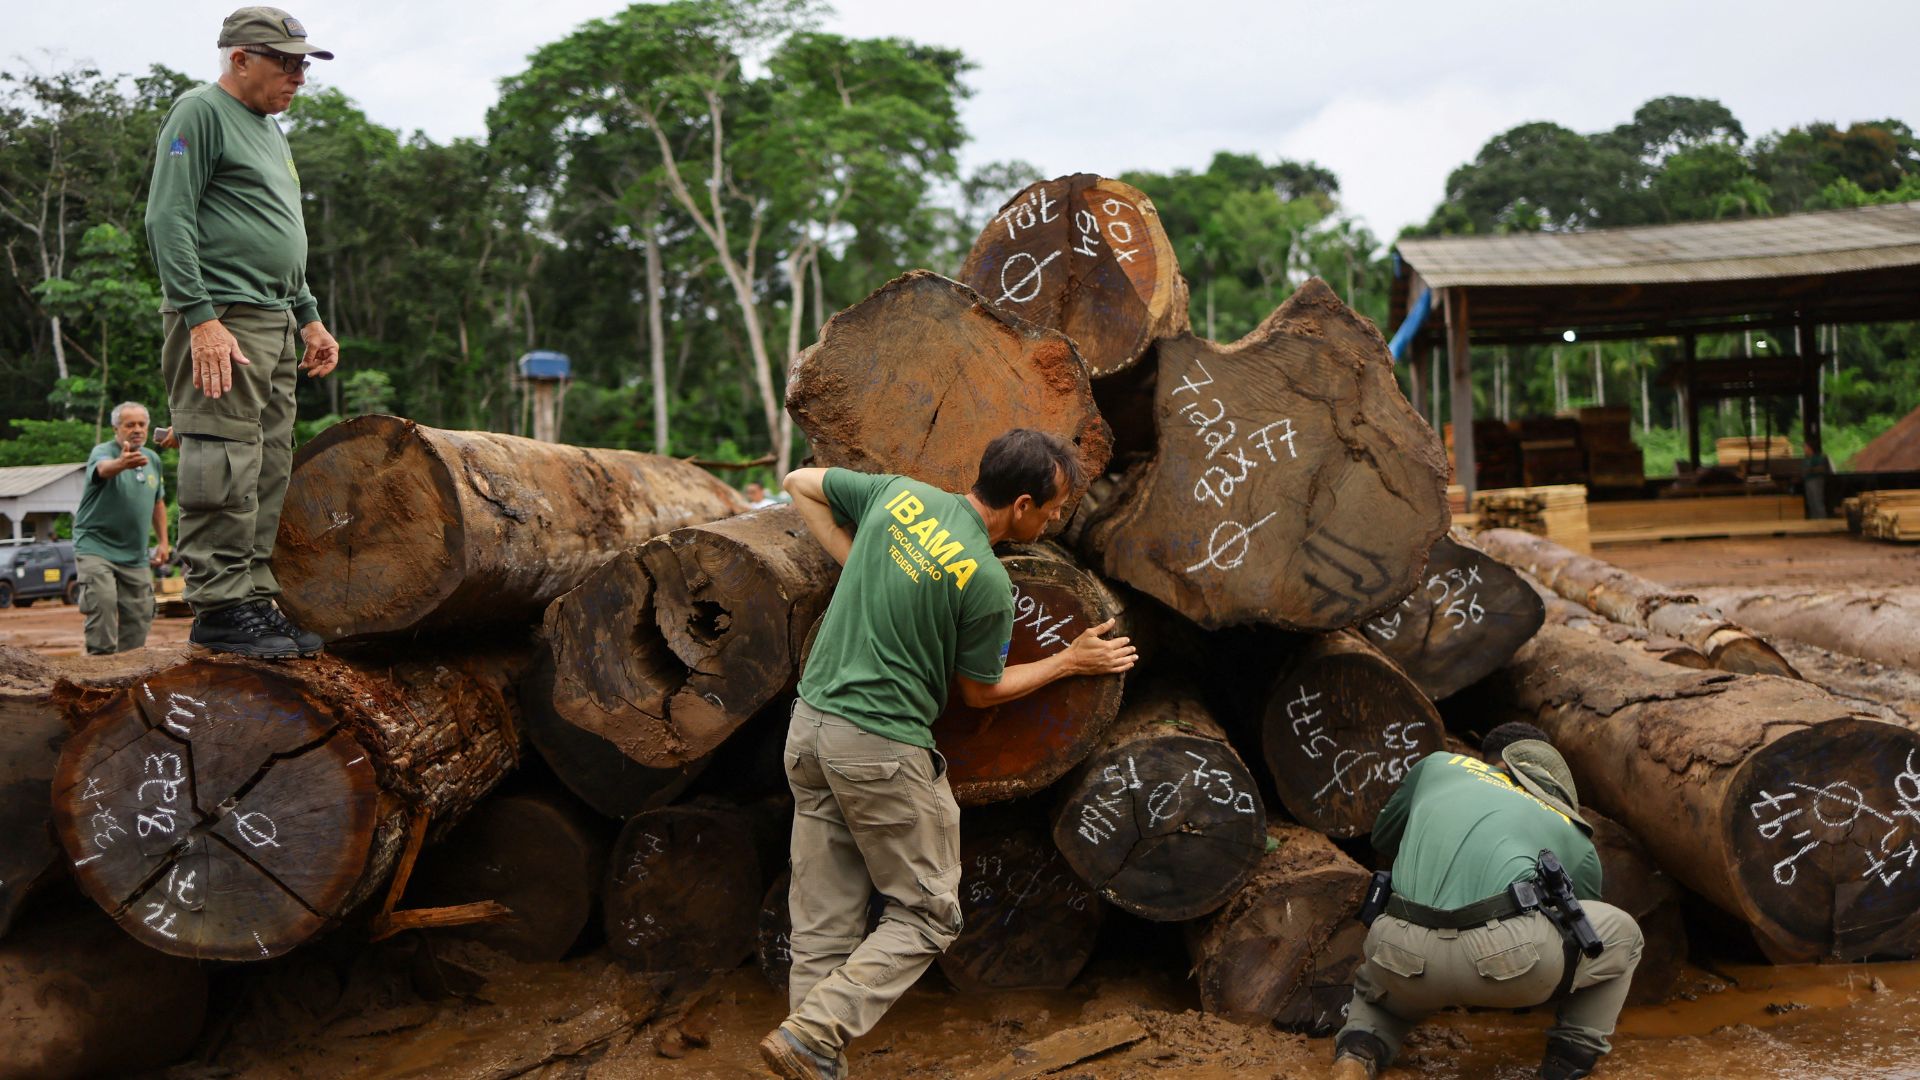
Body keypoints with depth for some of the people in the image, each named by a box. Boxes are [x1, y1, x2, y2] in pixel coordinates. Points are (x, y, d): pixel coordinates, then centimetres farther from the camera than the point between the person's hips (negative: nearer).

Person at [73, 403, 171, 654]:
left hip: (135, 556, 6)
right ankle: (102, 657, -16)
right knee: (103, 601, -23)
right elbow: (104, 468, -37)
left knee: (140, 613, 6)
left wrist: (163, 542, 16)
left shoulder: (152, 460, 9)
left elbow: (158, 503, 21)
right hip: (96, 547, -6)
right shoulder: (102, 452, -10)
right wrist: (122, 463, -60)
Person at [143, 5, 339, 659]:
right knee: (226, 468, -11)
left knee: (269, 470, 7)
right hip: (221, 319, -9)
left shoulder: (271, 131, 24)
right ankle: (220, 607, -9)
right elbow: (167, 220, -11)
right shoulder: (201, 112, -3)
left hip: (276, 327, 9)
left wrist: (308, 317, 22)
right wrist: (201, 318, -19)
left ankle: (256, 601, 11)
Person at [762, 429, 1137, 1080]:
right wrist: (1072, 661, 12)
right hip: (883, 750, -8)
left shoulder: (899, 493, 3)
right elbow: (981, 692, 0)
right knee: (927, 916, 8)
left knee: (823, 923, 12)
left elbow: (800, 483, 17)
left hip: (811, 725, 8)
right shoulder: (987, 582, -15)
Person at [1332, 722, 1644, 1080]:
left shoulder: (1437, 765, 29)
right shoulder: (1577, 839, 26)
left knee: (1376, 993, 40)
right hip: (1510, 956, -2)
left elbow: (1383, 836, 44)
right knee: (1621, 934, 28)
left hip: (1408, 959, 2)